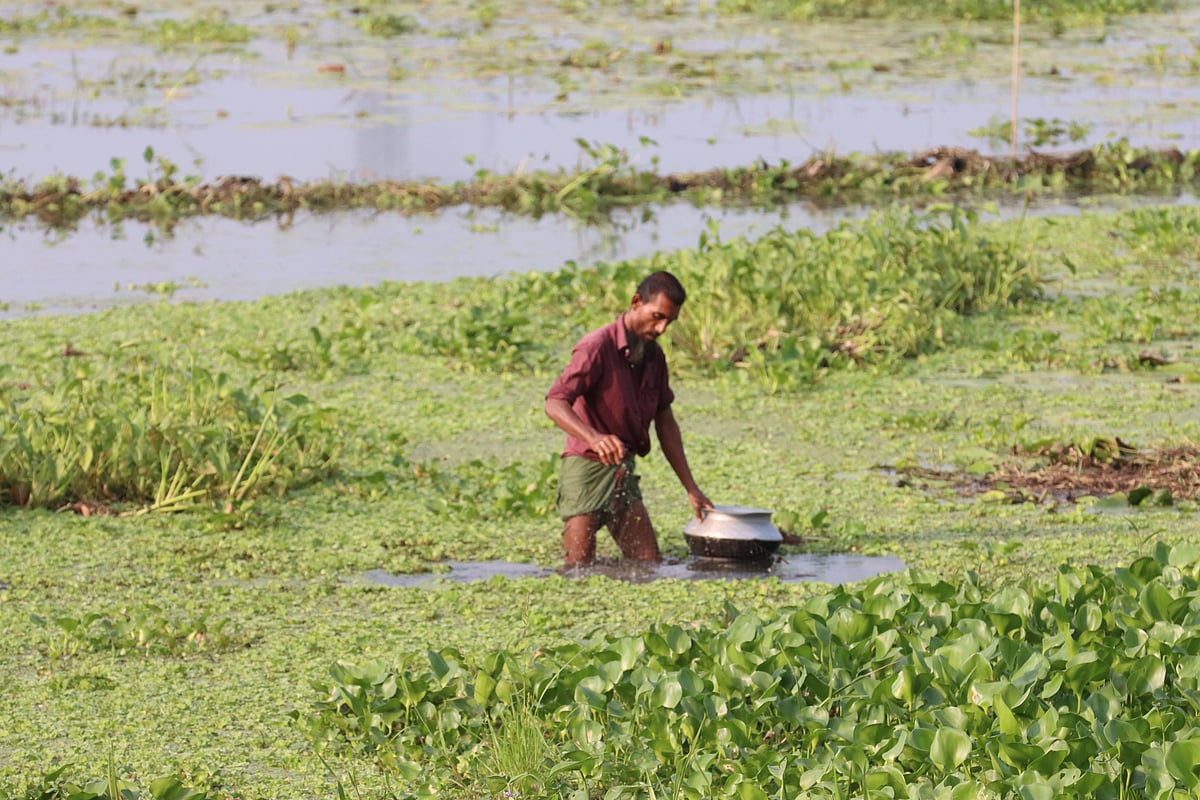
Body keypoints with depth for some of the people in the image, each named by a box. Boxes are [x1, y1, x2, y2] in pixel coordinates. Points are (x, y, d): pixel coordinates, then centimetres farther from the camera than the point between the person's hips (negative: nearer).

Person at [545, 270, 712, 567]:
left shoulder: (654, 356, 11)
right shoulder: (598, 347, -15)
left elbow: (665, 424, 16)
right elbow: (555, 404, -27)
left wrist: (691, 488, 12)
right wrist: (595, 438, -45)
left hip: (624, 471, 8)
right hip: (587, 467, -8)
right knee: (578, 573, -10)